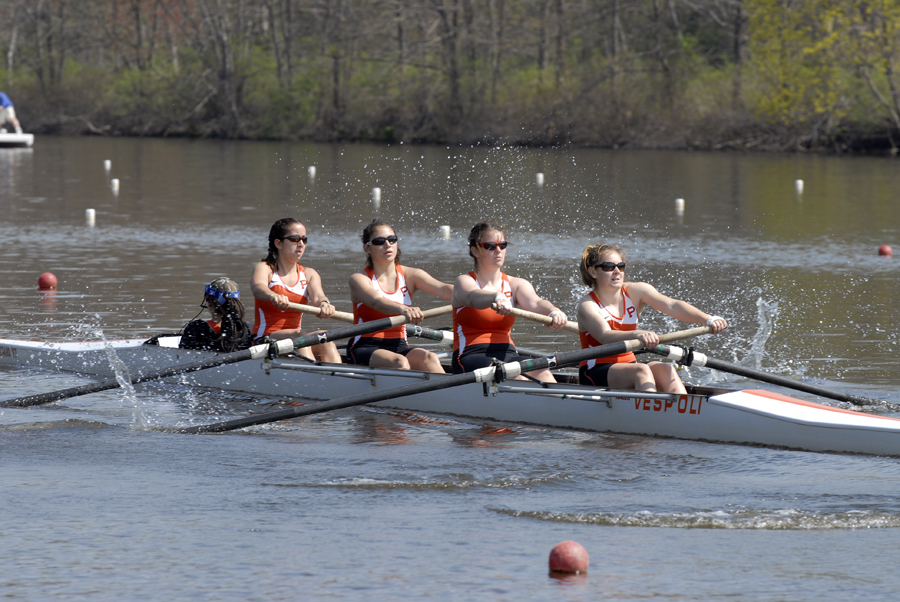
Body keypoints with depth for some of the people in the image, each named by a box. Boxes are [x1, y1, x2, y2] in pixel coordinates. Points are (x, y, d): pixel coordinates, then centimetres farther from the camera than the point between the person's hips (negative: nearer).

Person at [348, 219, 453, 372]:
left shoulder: (410, 275, 9)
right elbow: (377, 302, -25)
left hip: (399, 346, 4)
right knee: (400, 362, -34)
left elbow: (443, 289, -9)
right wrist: (403, 309, -47)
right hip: (365, 348, -4)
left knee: (428, 358, -28)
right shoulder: (359, 279, -3)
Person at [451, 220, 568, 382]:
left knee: (542, 373, -28)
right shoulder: (465, 282, 2)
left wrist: (554, 312, -32)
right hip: (471, 357, -4)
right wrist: (497, 297, -47)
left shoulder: (516, 285, 15)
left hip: (507, 354, 4)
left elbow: (534, 302, -7)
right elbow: (473, 297, -23)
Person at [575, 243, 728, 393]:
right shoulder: (587, 306, -12)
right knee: (641, 371, -32)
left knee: (665, 370, -24)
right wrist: (637, 335, -51)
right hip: (595, 373, -5)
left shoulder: (635, 292, 3)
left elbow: (672, 306, -12)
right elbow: (605, 336, -31)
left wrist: (708, 319, -29)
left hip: (628, 367, 5)